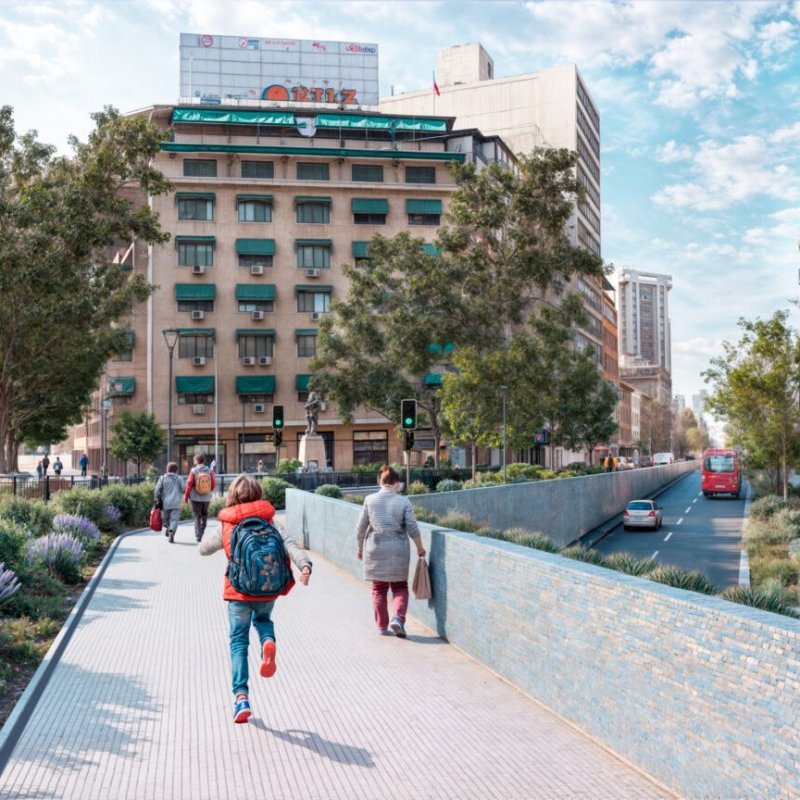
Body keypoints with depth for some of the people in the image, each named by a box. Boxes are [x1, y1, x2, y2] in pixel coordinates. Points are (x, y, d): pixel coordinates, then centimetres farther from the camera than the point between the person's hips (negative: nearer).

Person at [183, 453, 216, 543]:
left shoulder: (193, 471, -10)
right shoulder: (209, 471, -4)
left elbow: (189, 484, -10)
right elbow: (214, 484, -1)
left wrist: (186, 496, 0)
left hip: (196, 497, -2)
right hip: (207, 497, 2)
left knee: (197, 516, 6)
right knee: (204, 514, 22)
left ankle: (198, 535, 3)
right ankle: (202, 529, 13)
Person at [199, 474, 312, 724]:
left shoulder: (226, 526, -1)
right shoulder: (268, 521, -1)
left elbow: (203, 549, 11)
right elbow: (289, 544, -17)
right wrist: (305, 564, -30)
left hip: (238, 592, -1)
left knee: (239, 642, 10)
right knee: (263, 619, 30)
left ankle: (241, 696, -2)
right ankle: (268, 642, -6)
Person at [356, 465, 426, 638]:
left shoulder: (370, 500, -2)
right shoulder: (403, 501, -5)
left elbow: (360, 528, 2)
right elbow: (412, 529, -5)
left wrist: (360, 548, 17)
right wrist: (420, 548, 10)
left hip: (375, 550, 1)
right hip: (398, 550, -1)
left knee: (379, 589, 14)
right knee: (400, 588, 13)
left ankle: (382, 626, 17)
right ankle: (397, 618, -8)